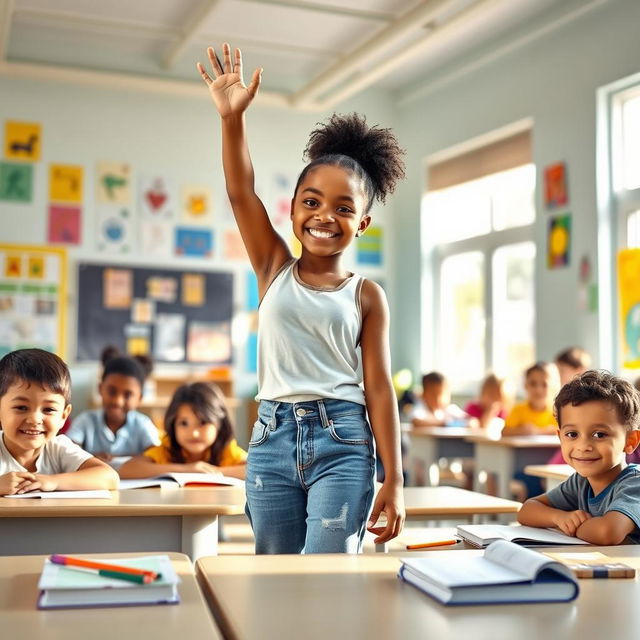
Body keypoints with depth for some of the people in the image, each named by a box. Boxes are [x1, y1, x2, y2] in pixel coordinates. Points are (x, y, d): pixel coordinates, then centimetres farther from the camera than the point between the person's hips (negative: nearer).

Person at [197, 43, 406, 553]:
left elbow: (379, 388, 0)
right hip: (273, 436, 2)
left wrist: (394, 480, -4)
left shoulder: (366, 295, 3)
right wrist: (232, 116, -19)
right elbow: (241, 192, -5)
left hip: (343, 440, -2)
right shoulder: (275, 270, 7)